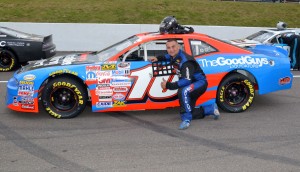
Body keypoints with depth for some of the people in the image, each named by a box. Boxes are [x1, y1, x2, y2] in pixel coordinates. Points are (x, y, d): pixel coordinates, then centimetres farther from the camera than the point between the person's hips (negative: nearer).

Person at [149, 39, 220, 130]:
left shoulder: (185, 61, -28)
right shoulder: (175, 55, -1)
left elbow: (187, 80, -36)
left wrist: (168, 85, -36)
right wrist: (158, 58, 12)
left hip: (200, 82, -9)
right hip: (190, 85, 9)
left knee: (183, 91, -41)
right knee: (189, 113, 11)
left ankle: (186, 120, -30)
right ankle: (212, 109, 29)